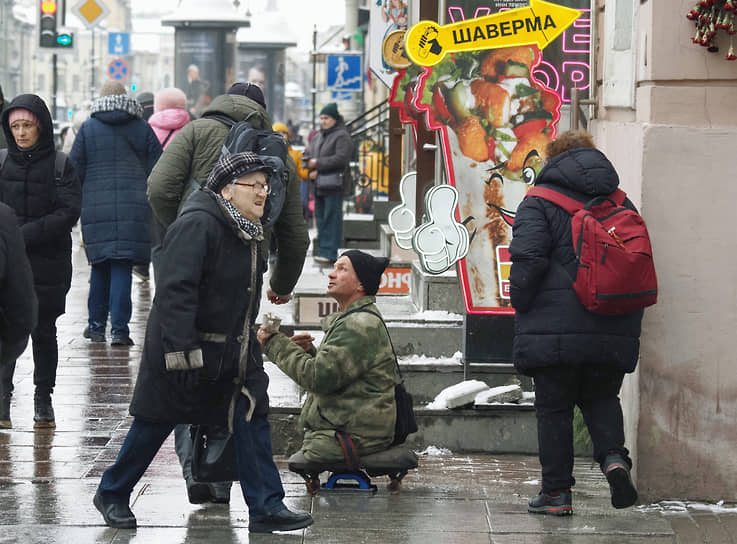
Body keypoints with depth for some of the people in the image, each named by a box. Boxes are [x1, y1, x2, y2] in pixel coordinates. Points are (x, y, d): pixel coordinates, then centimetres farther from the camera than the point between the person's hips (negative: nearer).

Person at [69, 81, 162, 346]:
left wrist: (77, 204, 14)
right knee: (122, 267, -3)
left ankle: (96, 325, 18)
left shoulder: (88, 128, 3)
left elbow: (75, 169, 3)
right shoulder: (143, 129, 5)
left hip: (96, 207, 1)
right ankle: (119, 329, -9)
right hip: (134, 209, 0)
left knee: (100, 266, 12)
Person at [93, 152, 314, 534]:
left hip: (234, 352, 8)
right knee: (155, 424, 4)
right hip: (183, 348, -8)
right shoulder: (197, 226, -21)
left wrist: (250, 341, 24)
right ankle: (112, 494, 22)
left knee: (252, 420, 0)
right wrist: (180, 352, -31)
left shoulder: (248, 232, 9)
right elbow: (176, 291, -27)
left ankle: (266, 507, 3)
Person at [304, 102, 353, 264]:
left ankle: (330, 253, -12)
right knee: (320, 219, 11)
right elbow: (307, 153, 16)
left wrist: (318, 164, -14)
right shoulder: (318, 136, 20)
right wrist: (311, 170, -4)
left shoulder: (342, 136, -6)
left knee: (332, 219, -10)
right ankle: (322, 250, 17)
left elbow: (341, 158, -17)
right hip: (318, 185, 8)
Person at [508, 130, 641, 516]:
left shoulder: (538, 204, -3)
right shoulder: (622, 204, 13)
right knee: (601, 398, 20)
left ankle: (557, 493, 7)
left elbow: (527, 262, -14)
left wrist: (521, 307, -1)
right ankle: (613, 456, -6)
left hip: (555, 329, -4)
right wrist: (629, 319, 21)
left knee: (554, 408, 5)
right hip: (613, 332, 4)